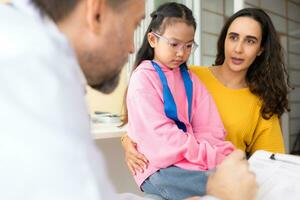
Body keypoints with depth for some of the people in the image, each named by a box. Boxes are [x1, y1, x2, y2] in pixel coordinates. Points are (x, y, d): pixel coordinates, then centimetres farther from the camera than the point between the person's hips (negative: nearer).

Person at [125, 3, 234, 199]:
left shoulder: (190, 78, 13)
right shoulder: (143, 76, -5)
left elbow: (209, 129, 4)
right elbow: (160, 132, -15)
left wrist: (222, 155, -15)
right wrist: (209, 156, -21)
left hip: (192, 162, 6)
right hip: (159, 168, -5)